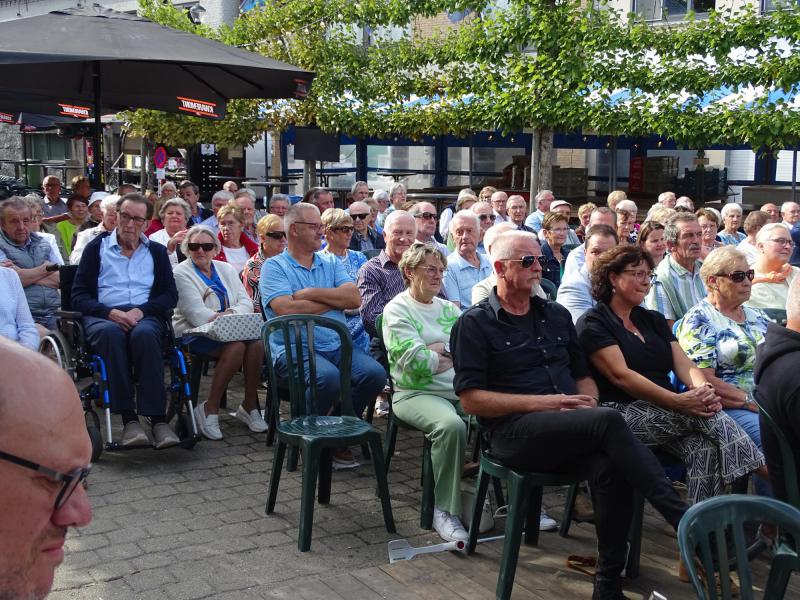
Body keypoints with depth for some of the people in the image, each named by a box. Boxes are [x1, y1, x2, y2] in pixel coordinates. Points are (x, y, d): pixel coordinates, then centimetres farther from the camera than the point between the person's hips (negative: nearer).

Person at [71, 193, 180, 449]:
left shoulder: (156, 252, 21)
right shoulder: (97, 247, 16)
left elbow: (170, 295, 10)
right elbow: (79, 295, 6)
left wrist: (141, 311, -10)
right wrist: (111, 313, -13)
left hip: (146, 316, 1)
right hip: (103, 316, 0)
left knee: (144, 334, -37)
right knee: (111, 333, -37)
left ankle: (158, 418, -39)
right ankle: (129, 418, -38)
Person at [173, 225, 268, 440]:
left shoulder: (226, 270, 17)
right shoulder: (181, 273, 0)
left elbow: (246, 302, 5)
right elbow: (196, 313, -13)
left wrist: (231, 313, -15)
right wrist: (220, 318, -23)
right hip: (195, 334, -5)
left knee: (257, 343, -27)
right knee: (236, 346, -33)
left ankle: (249, 406, -12)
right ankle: (210, 409, -21)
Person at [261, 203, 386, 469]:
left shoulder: (332, 263, 19)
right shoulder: (274, 266, 3)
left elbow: (354, 298, 2)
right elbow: (286, 310, -14)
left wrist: (310, 293, -7)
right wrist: (334, 299, -1)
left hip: (337, 345, 5)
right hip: (295, 349, -5)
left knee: (375, 373, -21)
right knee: (328, 377, -34)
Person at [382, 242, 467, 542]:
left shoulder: (449, 309, 21)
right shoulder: (397, 310, 2)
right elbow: (416, 362, -12)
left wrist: (437, 350, -6)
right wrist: (455, 353, 2)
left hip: (460, 390, 5)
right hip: (416, 393, -5)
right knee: (451, 425, -35)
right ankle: (445, 511, -22)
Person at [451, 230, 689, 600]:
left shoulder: (557, 316, 19)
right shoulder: (474, 324, 2)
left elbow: (583, 375, 26)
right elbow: (470, 399, -6)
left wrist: (588, 401, 1)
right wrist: (540, 403, -13)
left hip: (570, 432, 5)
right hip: (512, 432, -5)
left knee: (610, 468, -30)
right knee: (609, 421, -30)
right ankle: (683, 518, -26)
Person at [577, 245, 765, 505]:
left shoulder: (653, 320, 21)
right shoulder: (594, 323, -1)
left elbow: (684, 364, 9)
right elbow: (621, 375, -15)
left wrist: (703, 388, -17)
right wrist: (677, 401, -25)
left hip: (666, 412, 6)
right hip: (623, 413, -6)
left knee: (703, 444, -28)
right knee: (708, 414, -27)